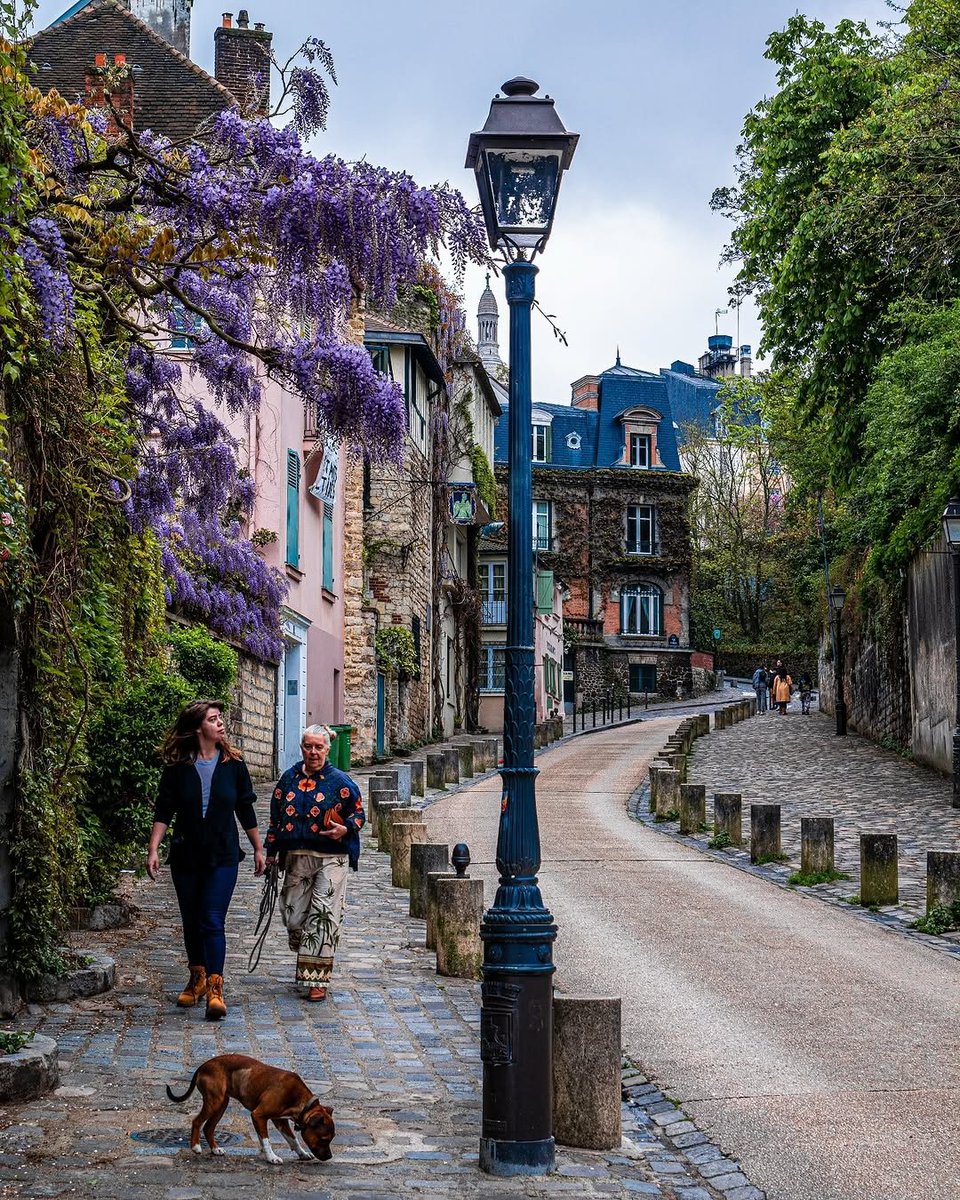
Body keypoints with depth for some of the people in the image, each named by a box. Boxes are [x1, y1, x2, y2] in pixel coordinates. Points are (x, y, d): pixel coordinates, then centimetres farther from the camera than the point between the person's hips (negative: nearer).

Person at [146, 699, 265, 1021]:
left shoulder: (233, 764, 1)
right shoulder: (178, 766, -2)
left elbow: (246, 810, 9)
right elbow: (163, 811, -2)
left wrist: (258, 849, 13)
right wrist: (153, 849, -11)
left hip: (223, 856, -1)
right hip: (186, 856, 1)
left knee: (213, 921, -10)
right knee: (191, 921, 12)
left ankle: (215, 988, -10)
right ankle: (197, 978, 28)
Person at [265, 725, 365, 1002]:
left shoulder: (340, 781, -1)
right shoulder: (289, 778, 10)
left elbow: (358, 812, 6)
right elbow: (276, 816, 17)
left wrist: (345, 829, -15)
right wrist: (271, 852, 16)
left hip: (331, 858, -4)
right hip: (295, 857, 4)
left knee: (323, 916, -10)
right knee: (293, 916, 5)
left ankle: (317, 979, -7)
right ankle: (307, 958, 33)